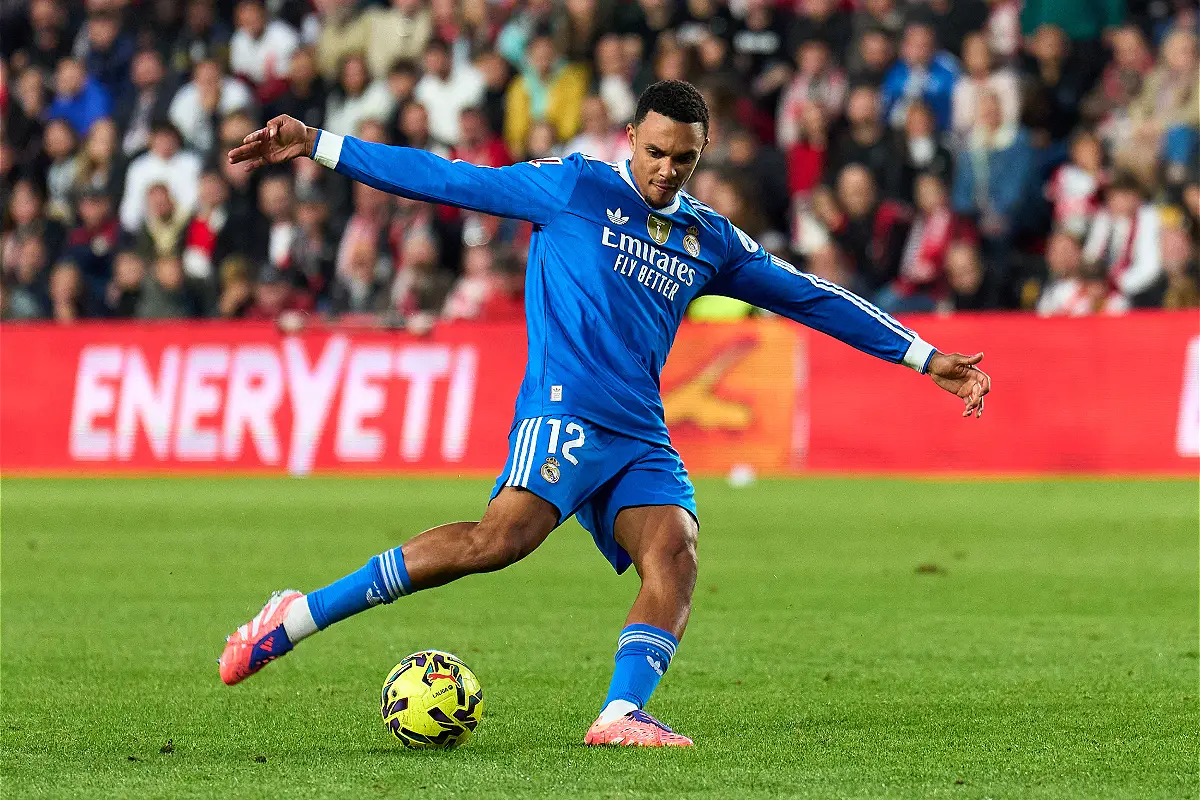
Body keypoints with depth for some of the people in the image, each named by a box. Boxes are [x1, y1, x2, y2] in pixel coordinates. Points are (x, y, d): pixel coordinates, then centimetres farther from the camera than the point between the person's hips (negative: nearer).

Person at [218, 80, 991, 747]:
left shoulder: (711, 241, 20)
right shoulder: (575, 187, 6)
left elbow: (812, 297, 26)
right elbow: (446, 179, 5)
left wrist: (927, 359, 26)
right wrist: (317, 146, 1)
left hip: (642, 437, 6)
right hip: (565, 408, -6)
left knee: (675, 551, -21)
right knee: (503, 536, -27)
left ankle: (622, 715, -32)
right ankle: (297, 617, -26)